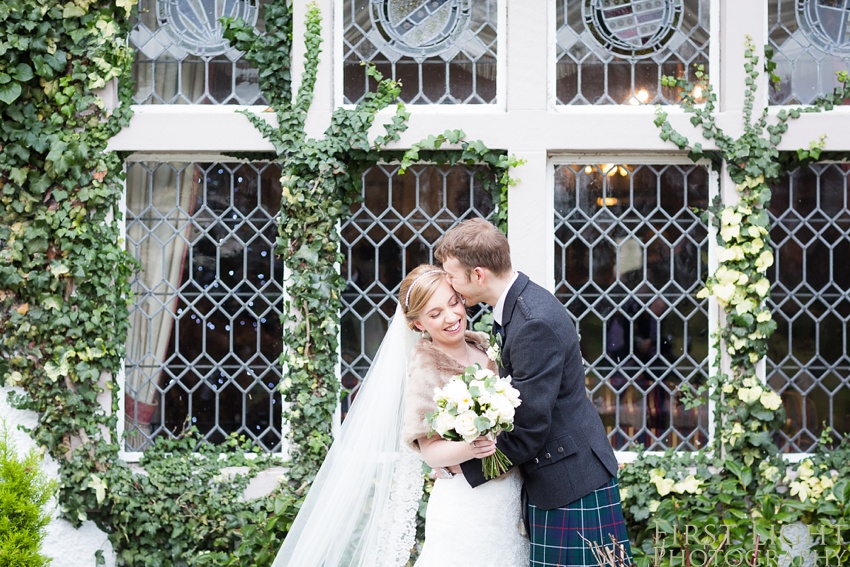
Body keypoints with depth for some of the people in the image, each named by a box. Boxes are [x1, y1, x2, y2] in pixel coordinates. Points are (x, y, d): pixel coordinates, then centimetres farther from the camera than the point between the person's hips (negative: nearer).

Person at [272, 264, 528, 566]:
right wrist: (470, 448, -32)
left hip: (510, 495, 5)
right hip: (466, 504, -5)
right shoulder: (426, 366, -11)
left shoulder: (484, 344, 6)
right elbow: (432, 452, -14)